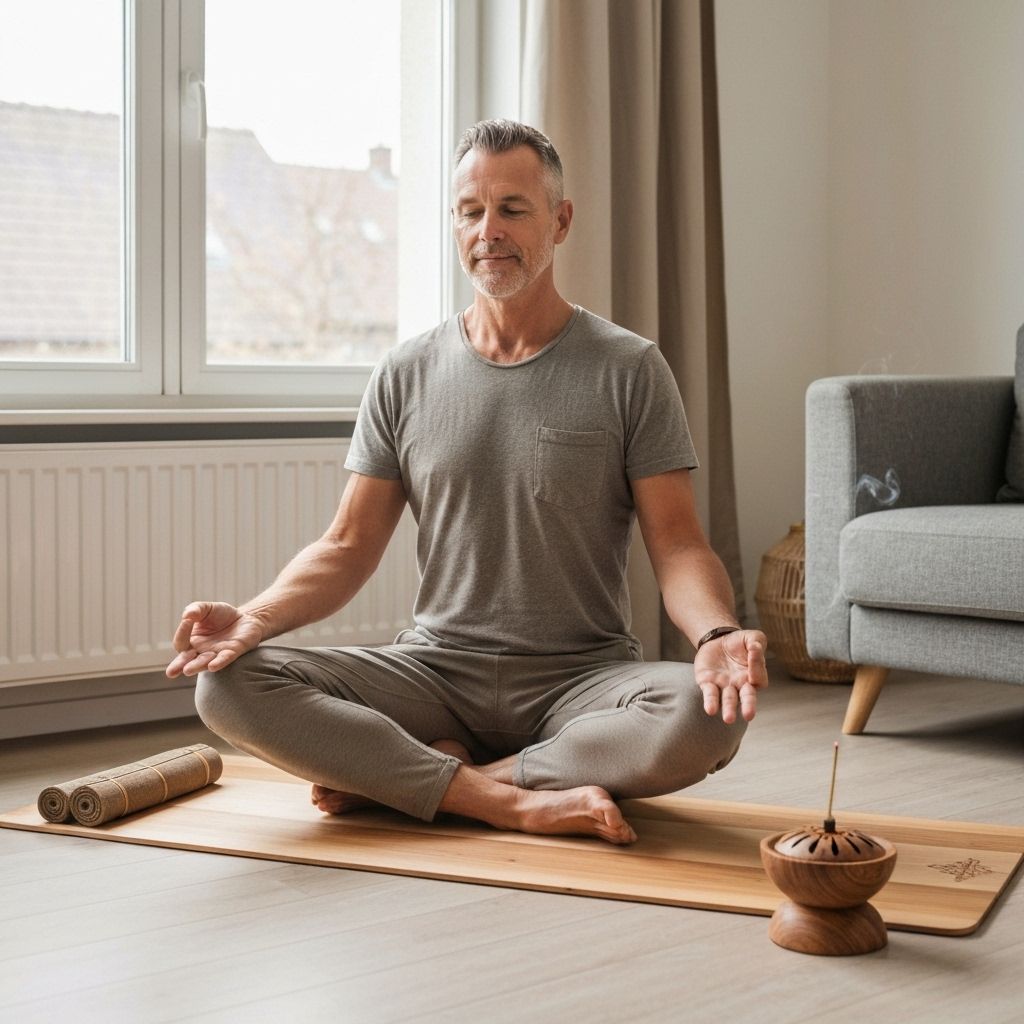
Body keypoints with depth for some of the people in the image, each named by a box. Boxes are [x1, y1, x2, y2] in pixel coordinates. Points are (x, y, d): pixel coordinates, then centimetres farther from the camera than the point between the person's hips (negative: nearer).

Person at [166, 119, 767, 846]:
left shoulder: (629, 370, 1)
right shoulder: (407, 376, 9)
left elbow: (677, 544, -4)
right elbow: (349, 547, 7)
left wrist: (716, 634, -26)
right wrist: (256, 618, -13)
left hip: (582, 675, -1)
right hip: (435, 670, 2)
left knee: (706, 715, -35)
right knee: (230, 686, -21)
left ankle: (403, 777, -20)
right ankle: (513, 801, -23)